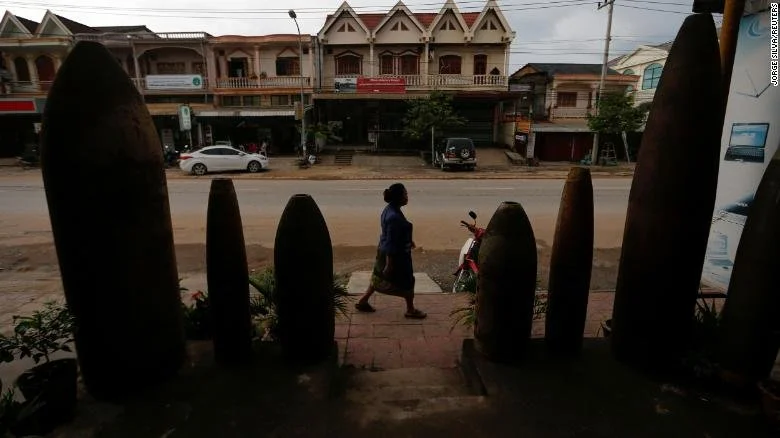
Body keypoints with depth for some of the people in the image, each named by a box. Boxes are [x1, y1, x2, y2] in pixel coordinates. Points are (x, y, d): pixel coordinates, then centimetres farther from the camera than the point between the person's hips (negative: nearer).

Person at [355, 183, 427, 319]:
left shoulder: (390, 209, 1)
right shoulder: (394, 217, -29)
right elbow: (391, 242, -27)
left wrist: (408, 241, 28)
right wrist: (389, 264, -22)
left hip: (384, 252, 10)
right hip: (395, 255, -9)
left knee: (379, 278, 23)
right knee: (407, 281, 10)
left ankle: (362, 301, 33)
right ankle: (411, 310, 28)